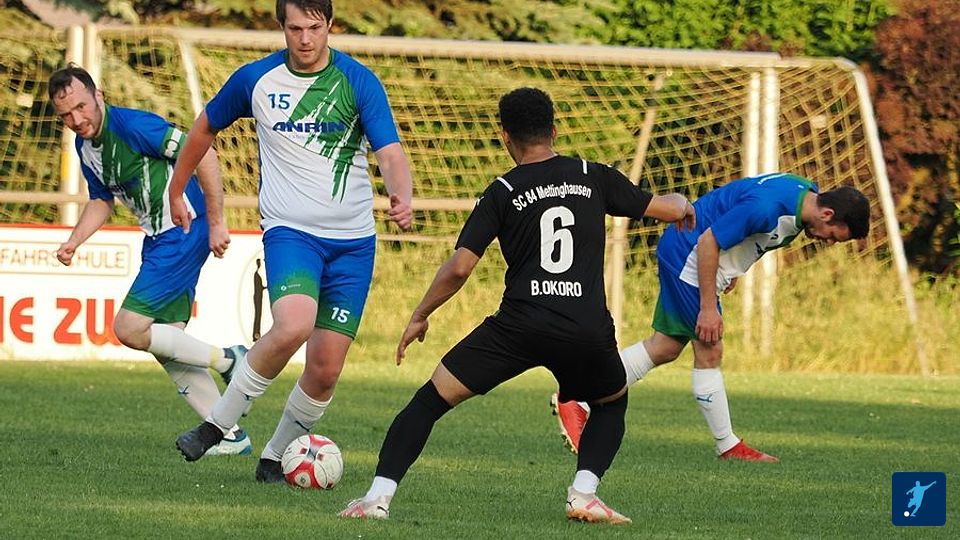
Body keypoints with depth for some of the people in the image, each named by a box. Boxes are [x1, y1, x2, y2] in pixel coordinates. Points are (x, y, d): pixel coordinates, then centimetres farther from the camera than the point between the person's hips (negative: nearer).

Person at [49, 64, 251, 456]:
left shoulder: (132, 126, -21)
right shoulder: (85, 145, 7)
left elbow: (203, 156, -21)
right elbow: (101, 200, 23)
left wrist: (215, 223, -19)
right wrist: (74, 241, 6)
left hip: (184, 231, -9)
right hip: (158, 238, 9)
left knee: (129, 329, -14)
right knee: (165, 339, 10)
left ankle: (226, 361, 1)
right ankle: (230, 436, 17)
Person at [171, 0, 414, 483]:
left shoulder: (359, 82, -3)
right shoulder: (256, 79, 1)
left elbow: (391, 154, -13)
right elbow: (206, 127, 19)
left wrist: (402, 199, -34)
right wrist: (175, 191, 26)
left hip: (353, 240, 1)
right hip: (289, 230, -1)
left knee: (326, 369, -2)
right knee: (293, 326, -30)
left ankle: (275, 457, 20)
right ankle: (217, 424, -13)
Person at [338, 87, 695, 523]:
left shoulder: (502, 193, 7)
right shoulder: (593, 177, 12)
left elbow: (458, 268, 1)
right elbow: (668, 209, 22)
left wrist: (419, 317, 15)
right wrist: (682, 205, 47)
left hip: (520, 324, -2)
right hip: (588, 331, 2)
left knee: (430, 400, 9)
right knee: (612, 404, 31)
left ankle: (379, 496, -3)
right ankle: (584, 492, 8)